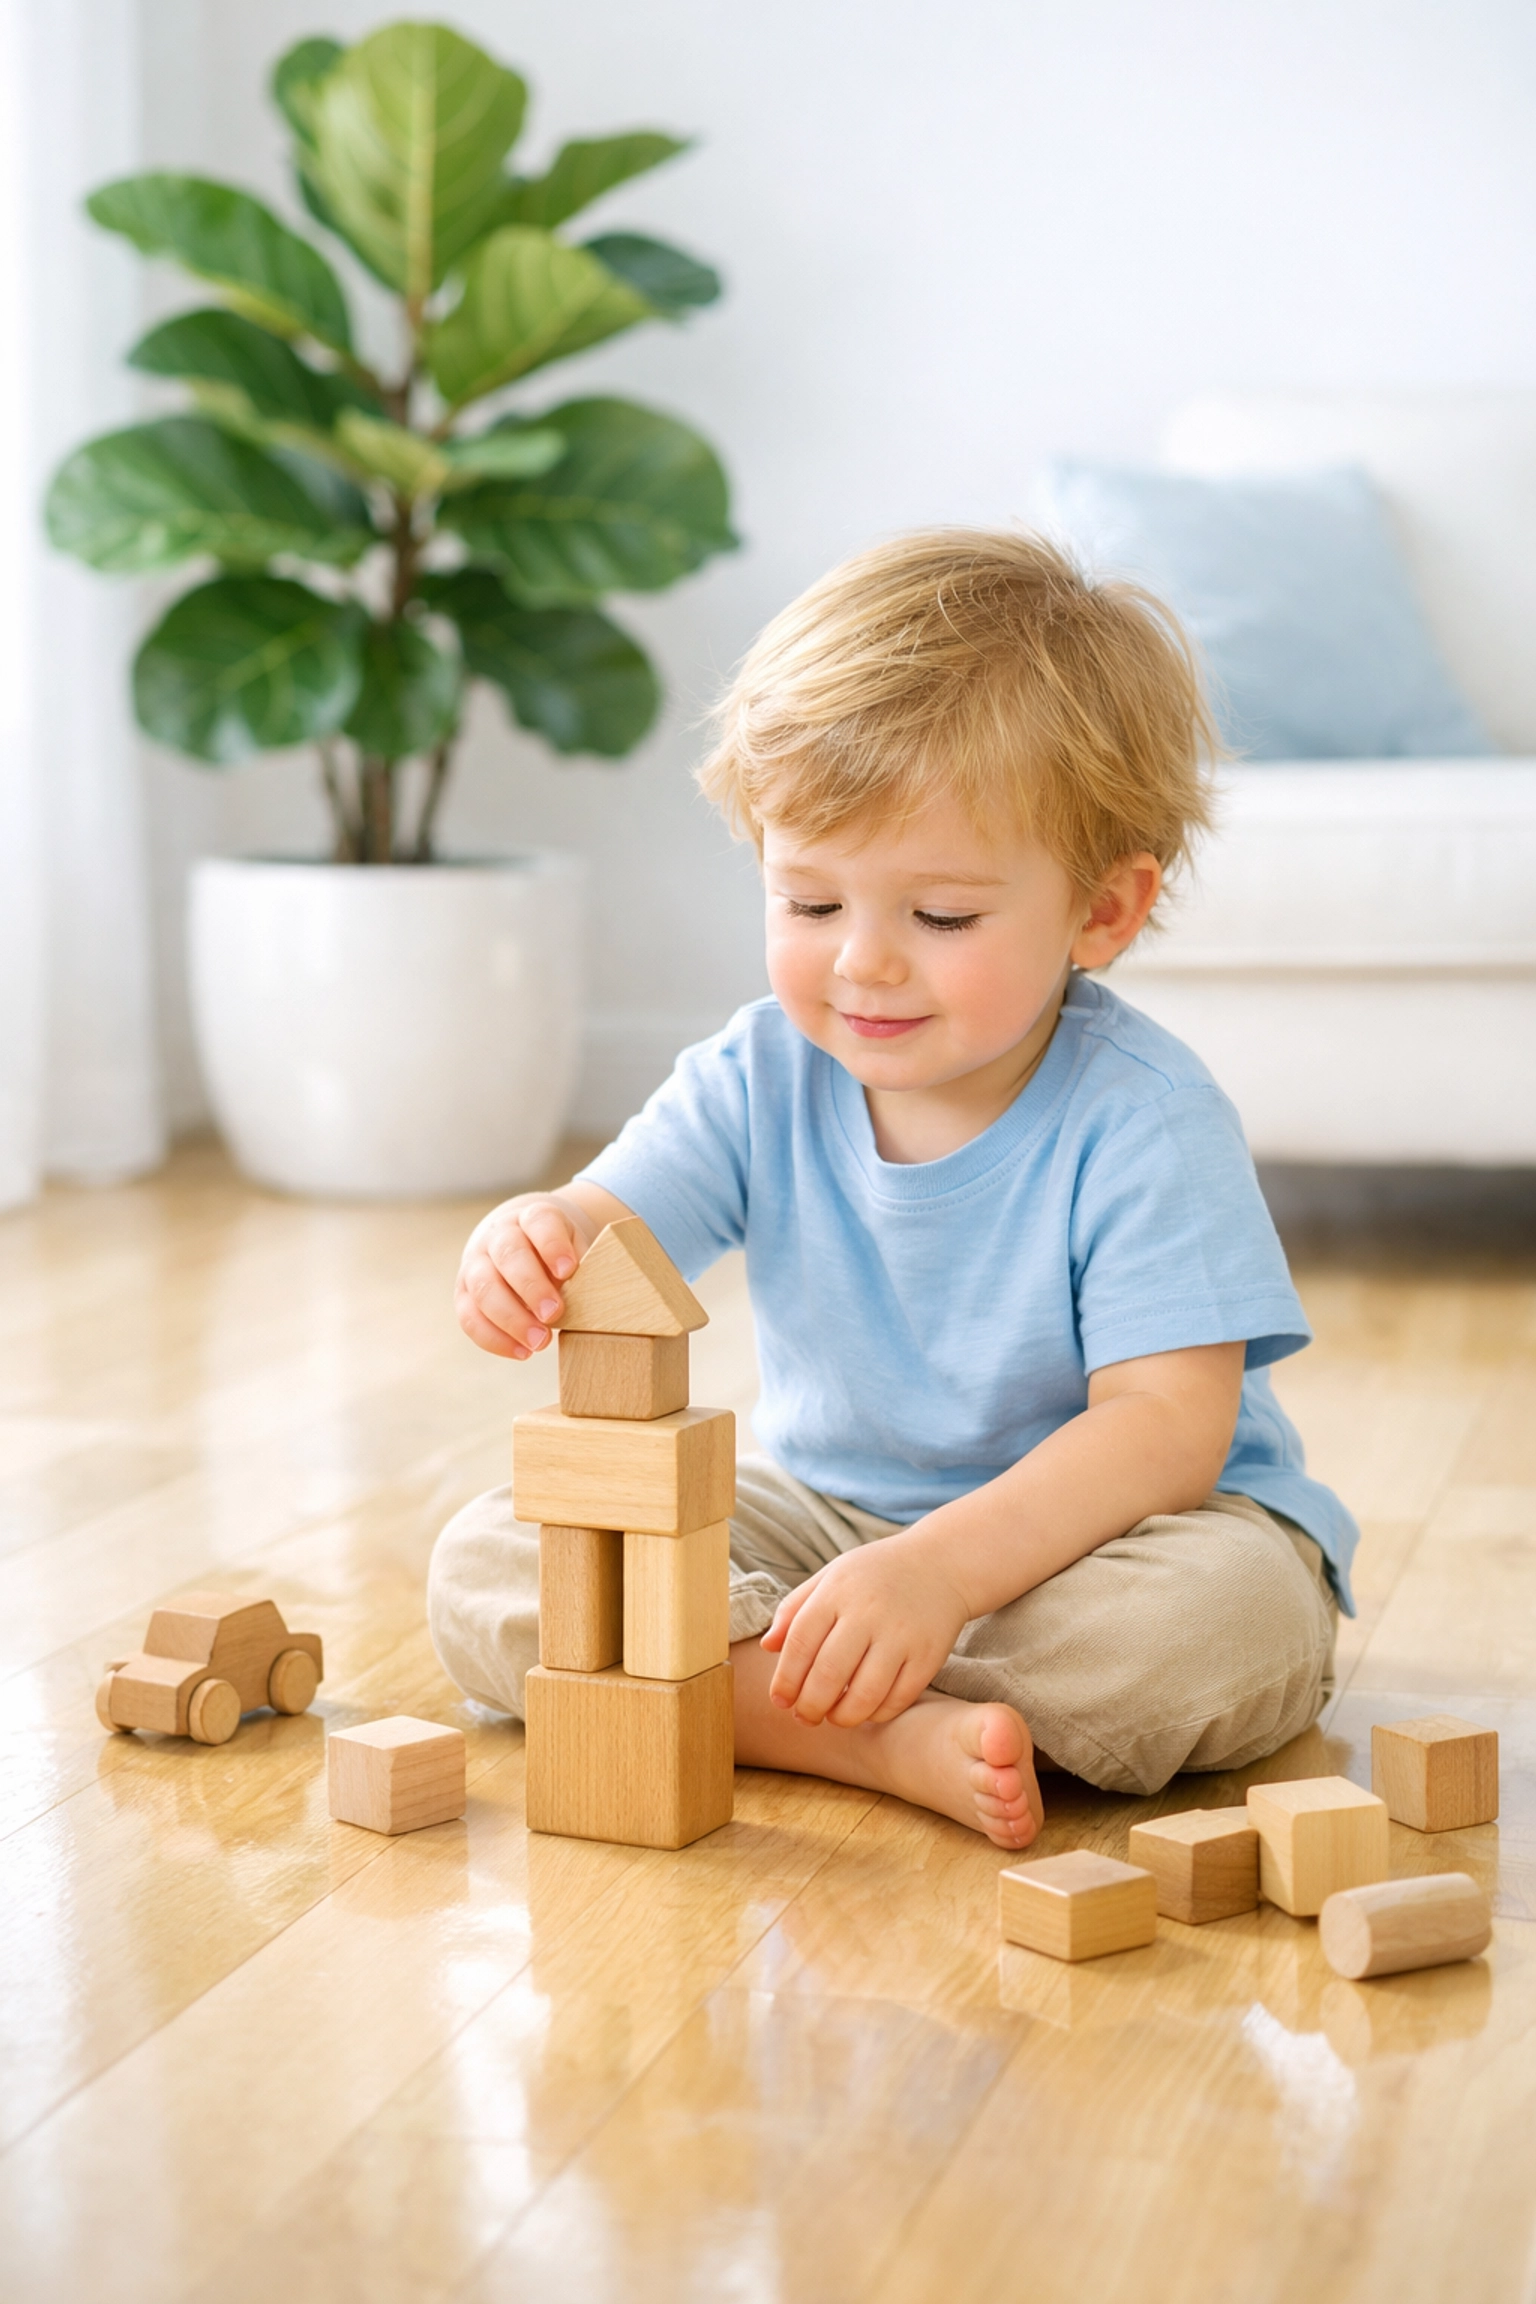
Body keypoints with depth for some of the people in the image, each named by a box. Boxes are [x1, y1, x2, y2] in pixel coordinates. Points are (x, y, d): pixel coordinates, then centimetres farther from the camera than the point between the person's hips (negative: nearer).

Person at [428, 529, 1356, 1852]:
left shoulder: (1143, 1123, -20)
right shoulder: (761, 1082, -5)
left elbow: (1167, 1423, -27)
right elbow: (608, 1230, -15)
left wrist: (940, 1568, -42)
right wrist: (534, 1245, -43)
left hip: (1079, 1528, -3)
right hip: (824, 1513, 4)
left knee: (1232, 1609, -38)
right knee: (483, 1568, -15)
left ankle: (735, 1695, -25)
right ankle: (891, 1736, -32)